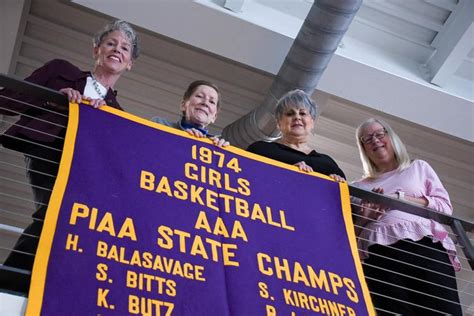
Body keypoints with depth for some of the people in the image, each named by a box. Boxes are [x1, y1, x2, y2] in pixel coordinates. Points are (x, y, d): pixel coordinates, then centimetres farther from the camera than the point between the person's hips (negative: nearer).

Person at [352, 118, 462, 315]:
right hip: (380, 255, 0)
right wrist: (364, 217, -4)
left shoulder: (419, 168, 26)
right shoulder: (360, 186, 26)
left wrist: (401, 198, 0)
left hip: (426, 247, 0)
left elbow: (445, 206, 11)